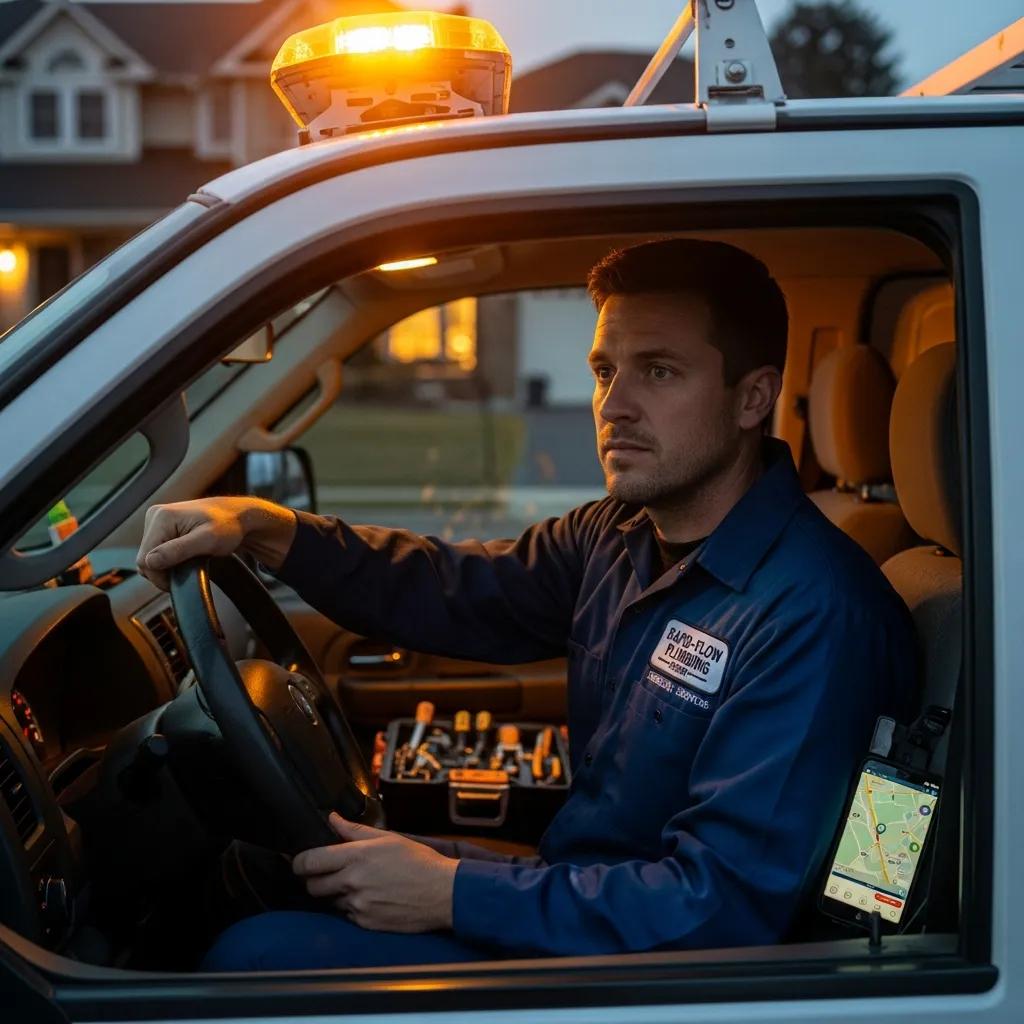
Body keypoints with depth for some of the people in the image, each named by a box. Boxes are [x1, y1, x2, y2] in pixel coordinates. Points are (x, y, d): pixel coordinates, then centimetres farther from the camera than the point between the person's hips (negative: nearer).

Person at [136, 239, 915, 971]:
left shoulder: (813, 613, -26)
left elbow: (726, 905, -29)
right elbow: (455, 592, 9)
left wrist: (454, 894, -25)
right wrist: (268, 530, -8)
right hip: (573, 888, 8)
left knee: (257, 955, -13)